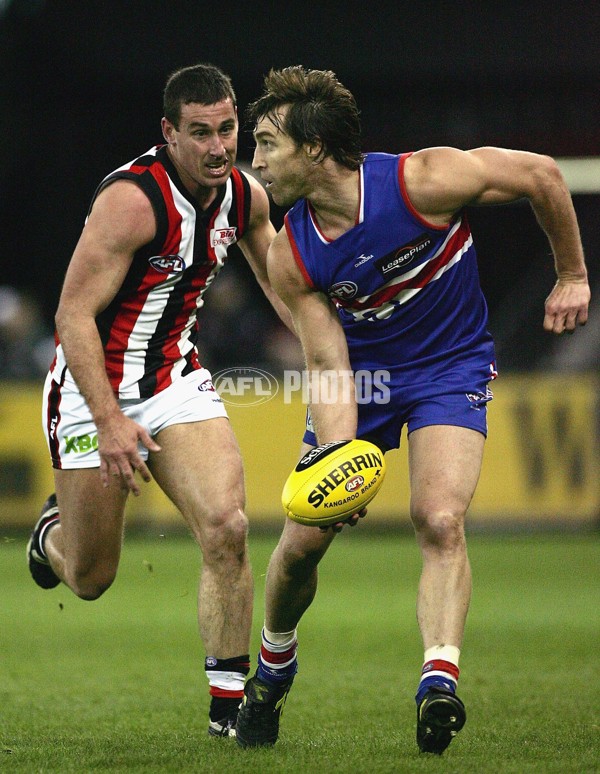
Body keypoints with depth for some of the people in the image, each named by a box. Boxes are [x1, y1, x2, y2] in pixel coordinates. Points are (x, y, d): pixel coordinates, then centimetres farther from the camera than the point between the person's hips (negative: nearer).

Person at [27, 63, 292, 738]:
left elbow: (281, 283, 19)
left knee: (226, 529, -17)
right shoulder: (132, 198, -24)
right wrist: (110, 421, -30)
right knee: (89, 578, 6)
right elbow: (74, 314, -24)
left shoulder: (245, 196, -2)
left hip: (175, 379, 5)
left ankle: (228, 702, -7)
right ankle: (55, 530, 45)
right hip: (93, 390, -5)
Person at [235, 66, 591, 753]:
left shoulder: (422, 181, -27)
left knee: (439, 519, -25)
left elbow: (541, 175, -14)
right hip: (360, 373, 3)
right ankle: (274, 665, 29)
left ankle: (439, 679, -31)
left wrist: (571, 276, -5)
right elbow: (328, 363, -16)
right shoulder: (291, 257, -18)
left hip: (450, 368, -3)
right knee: (303, 539, 2)